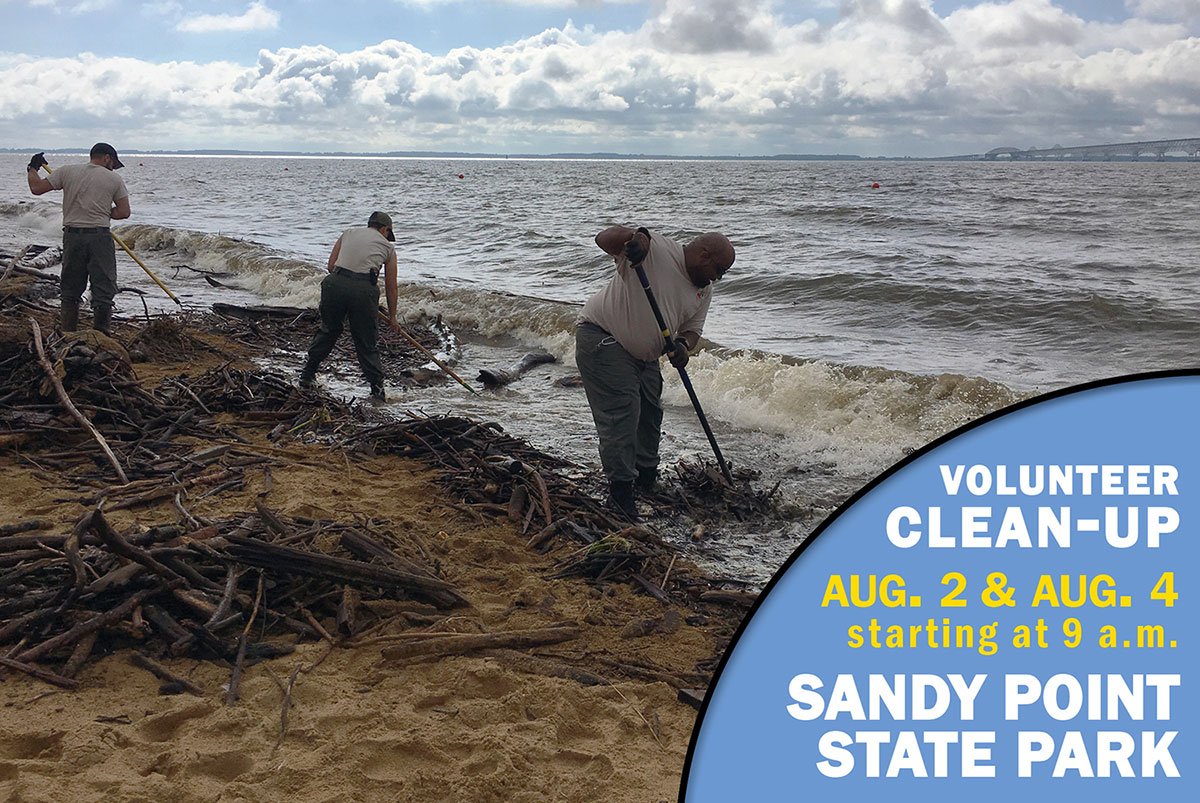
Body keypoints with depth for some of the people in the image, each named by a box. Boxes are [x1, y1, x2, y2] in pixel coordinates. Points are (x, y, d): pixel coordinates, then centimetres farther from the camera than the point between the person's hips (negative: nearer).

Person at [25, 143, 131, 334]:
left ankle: (68, 335, 17)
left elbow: (37, 188, 6)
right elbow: (124, 212, 0)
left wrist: (32, 169, 24)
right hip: (100, 237, -3)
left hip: (72, 236, 3)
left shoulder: (68, 171, 5)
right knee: (103, 289, 2)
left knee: (70, 289, 14)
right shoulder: (114, 179, 2)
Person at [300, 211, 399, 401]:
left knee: (328, 330, 23)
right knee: (367, 342, 9)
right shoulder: (388, 246, 19)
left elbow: (331, 265, 16)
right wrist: (392, 316, 31)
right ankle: (377, 390, 10)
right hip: (364, 289, -2)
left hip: (335, 283, 2)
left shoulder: (348, 233, 24)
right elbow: (391, 286, 22)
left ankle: (307, 375, 31)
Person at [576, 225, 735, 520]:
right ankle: (620, 492, -11)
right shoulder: (655, 249, -18)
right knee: (621, 414, -14)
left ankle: (648, 480, 34)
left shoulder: (704, 290, 6)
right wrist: (634, 237, -45)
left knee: (650, 412, 16)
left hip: (643, 354, 9)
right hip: (602, 339, -9)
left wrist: (683, 345, -17)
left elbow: (692, 328, 7)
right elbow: (604, 238, -24)